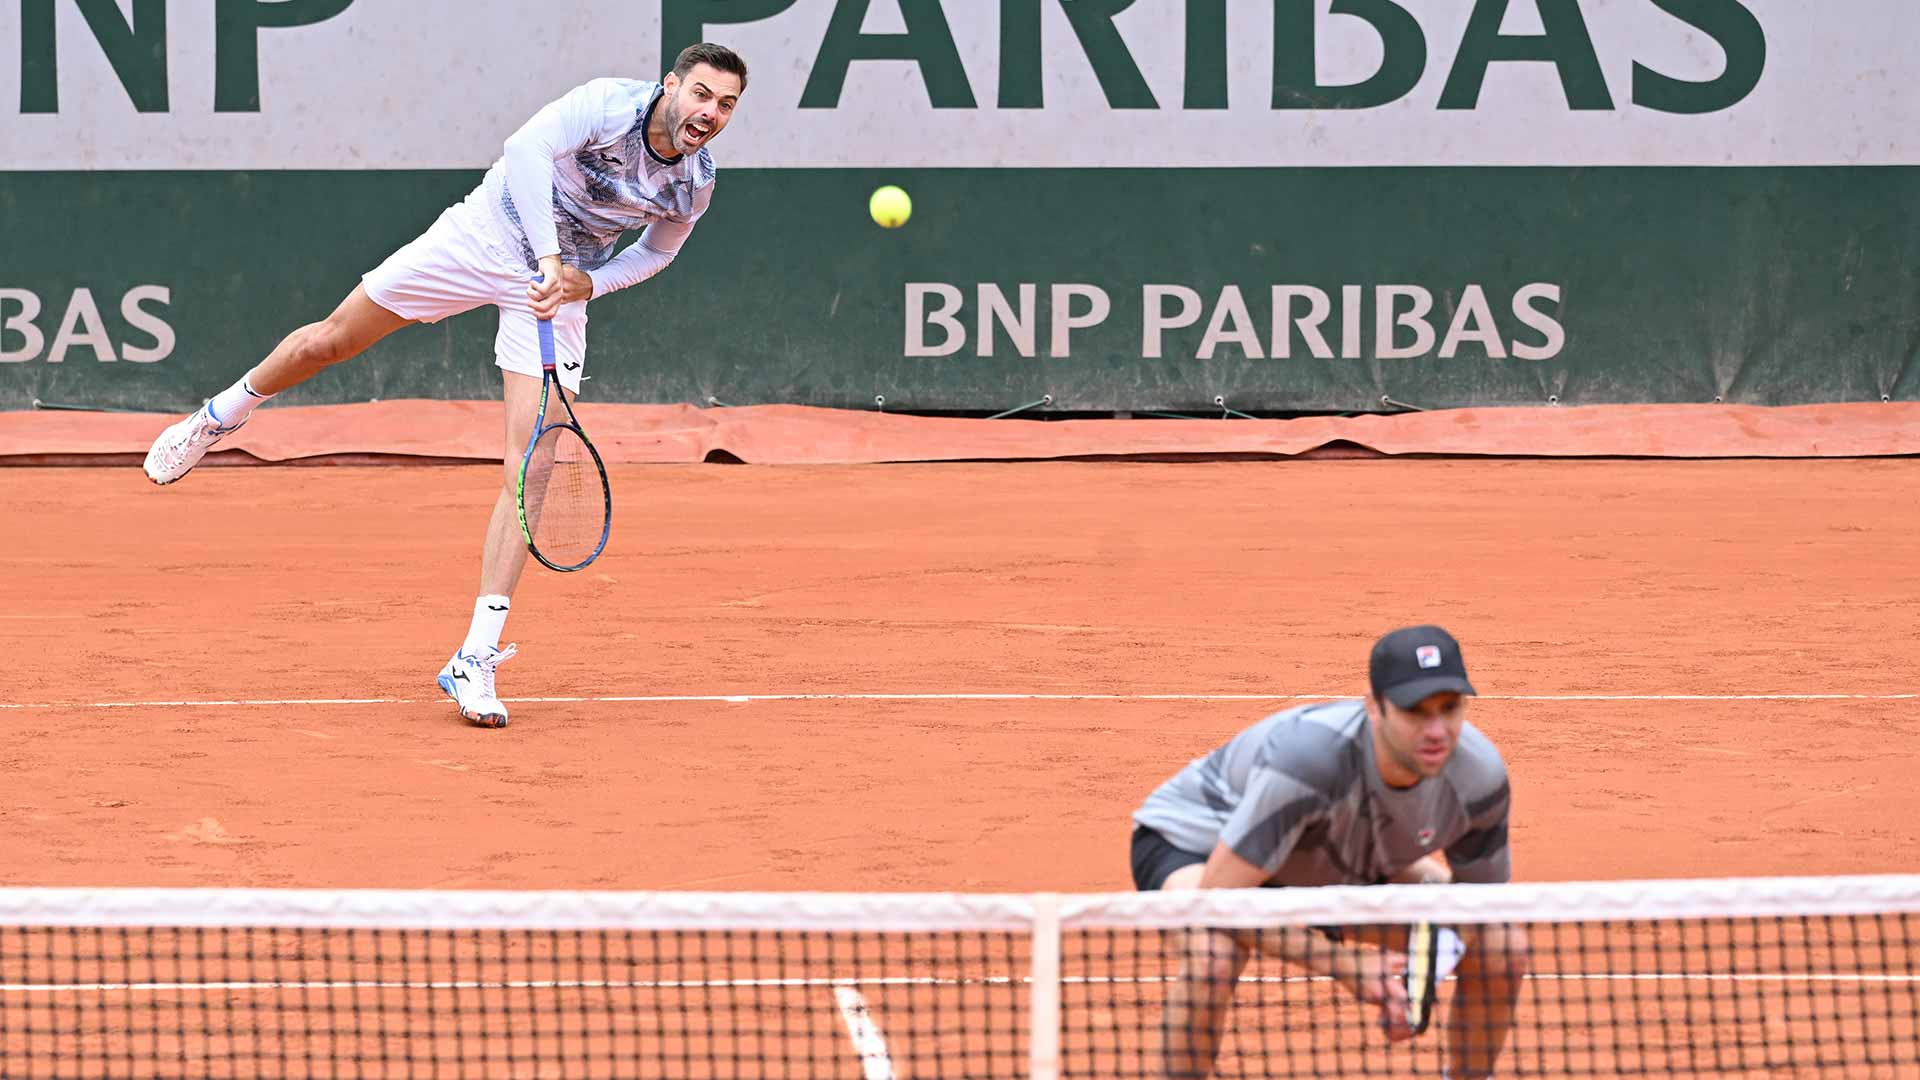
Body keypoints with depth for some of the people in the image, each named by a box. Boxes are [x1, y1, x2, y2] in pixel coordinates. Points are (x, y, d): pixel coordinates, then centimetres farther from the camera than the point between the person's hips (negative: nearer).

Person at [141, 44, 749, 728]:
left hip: (561, 286, 2)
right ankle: (223, 415, 44)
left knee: (532, 468, -13)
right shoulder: (609, 106, -24)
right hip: (486, 232, -2)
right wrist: (549, 255, -44)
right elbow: (527, 148, -38)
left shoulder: (695, 185, -10)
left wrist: (590, 281, -8)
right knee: (329, 340, 10)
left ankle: (475, 660, -12)